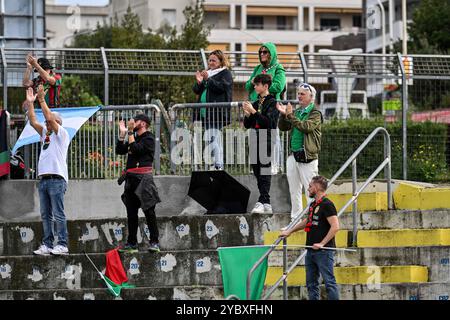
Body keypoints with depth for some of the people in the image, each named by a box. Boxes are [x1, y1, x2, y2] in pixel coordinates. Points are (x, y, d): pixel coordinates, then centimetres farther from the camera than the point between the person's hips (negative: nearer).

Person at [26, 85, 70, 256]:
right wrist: (30, 103, 11)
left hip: (56, 179, -8)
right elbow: (33, 122, 16)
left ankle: (62, 245, -11)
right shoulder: (45, 133, 22)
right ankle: (47, 245, 6)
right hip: (43, 178, 8)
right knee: (46, 215, 5)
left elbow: (49, 117, -11)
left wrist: (42, 100, -8)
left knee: (58, 214, -9)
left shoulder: (61, 133, 1)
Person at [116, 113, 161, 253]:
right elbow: (119, 150, 15)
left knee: (149, 210, -9)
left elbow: (136, 149, -18)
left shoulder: (148, 138, -4)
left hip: (143, 178, -8)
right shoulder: (133, 137, 20)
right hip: (131, 178, 8)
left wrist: (130, 132, -14)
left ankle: (154, 242, -9)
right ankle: (132, 243, 11)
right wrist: (122, 133, 8)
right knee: (131, 212, 7)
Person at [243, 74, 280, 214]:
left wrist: (253, 112, -17)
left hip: (267, 142, -8)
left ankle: (262, 202, -18)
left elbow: (268, 122, -16)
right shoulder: (256, 103, 17)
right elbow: (247, 125, 17)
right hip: (255, 143, 8)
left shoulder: (272, 103, -5)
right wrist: (247, 114, -2)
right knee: (258, 174, 6)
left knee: (264, 174, -12)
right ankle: (266, 204, 9)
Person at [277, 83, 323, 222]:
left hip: (308, 157, -7)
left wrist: (290, 115, -18)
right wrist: (283, 115, -2)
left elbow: (306, 127, -20)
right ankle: (295, 219, 18)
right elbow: (283, 127, 14)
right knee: (294, 190, 11)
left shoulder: (315, 113, -5)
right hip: (293, 155, 7)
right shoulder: (296, 112, 15)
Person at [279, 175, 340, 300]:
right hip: (311, 251, 9)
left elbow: (335, 227, -19)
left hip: (323, 251, -9)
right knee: (311, 284, 9)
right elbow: (306, 222, 34)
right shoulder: (313, 205, 16)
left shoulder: (327, 205, -11)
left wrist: (322, 243, -21)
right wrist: (289, 231, 37)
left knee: (329, 282, -10)